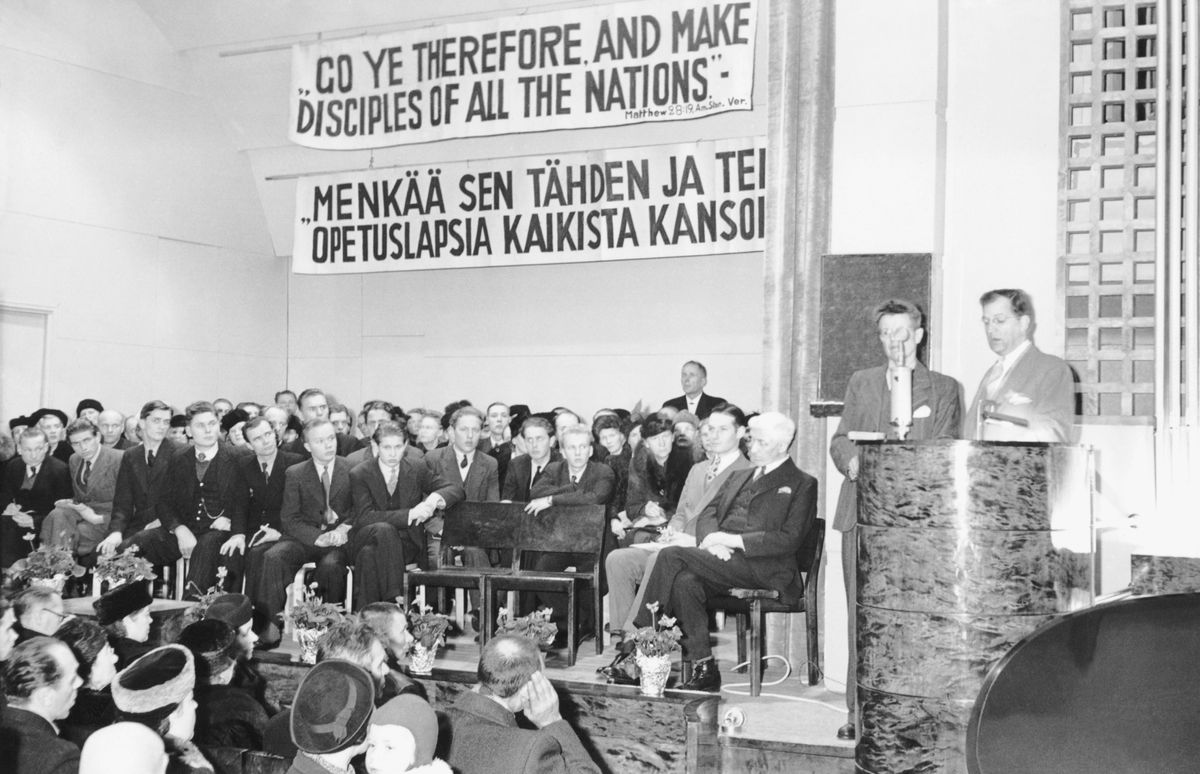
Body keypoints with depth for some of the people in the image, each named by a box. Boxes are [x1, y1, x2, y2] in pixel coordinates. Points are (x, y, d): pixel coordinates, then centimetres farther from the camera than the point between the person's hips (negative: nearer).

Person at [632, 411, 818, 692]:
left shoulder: (802, 485, 6)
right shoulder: (739, 477, 28)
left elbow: (788, 540, -6)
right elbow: (708, 513, 19)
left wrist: (732, 540, -12)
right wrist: (712, 539, -5)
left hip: (763, 569, -6)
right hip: (723, 561, 6)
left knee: (671, 556, -24)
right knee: (685, 581, -29)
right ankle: (704, 669, -26)